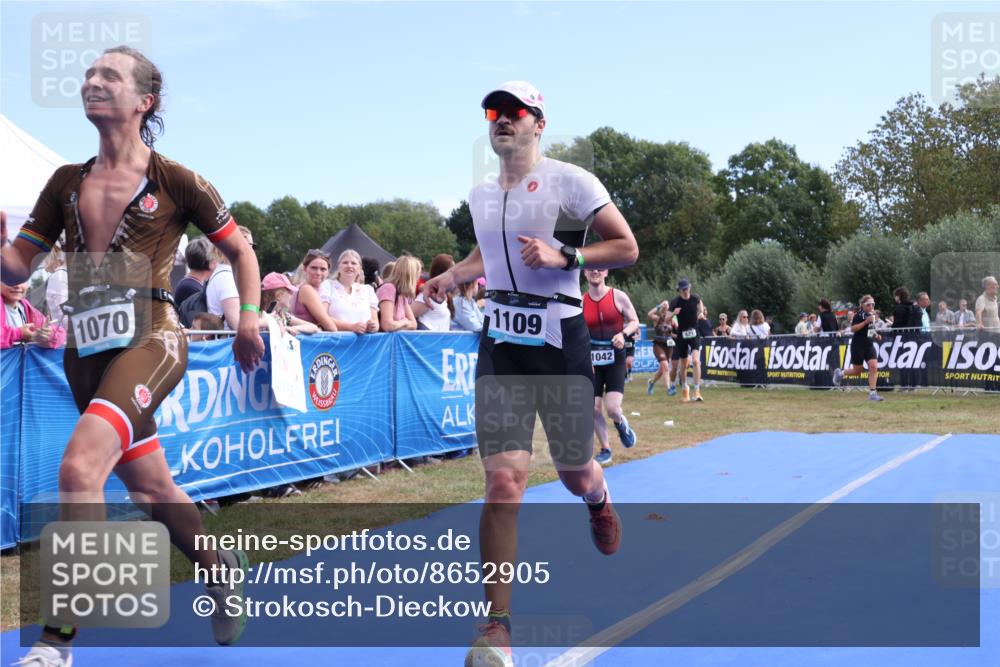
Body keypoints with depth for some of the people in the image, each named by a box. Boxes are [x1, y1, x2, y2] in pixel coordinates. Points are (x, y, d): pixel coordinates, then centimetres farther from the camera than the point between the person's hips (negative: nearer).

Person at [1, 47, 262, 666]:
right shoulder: (67, 183, 11)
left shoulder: (175, 181, -1)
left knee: (79, 467, -25)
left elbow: (241, 249, 9)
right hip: (85, 349, 6)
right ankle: (222, 568, 41)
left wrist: (249, 320, -2)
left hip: (150, 341, -6)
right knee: (149, 486, 15)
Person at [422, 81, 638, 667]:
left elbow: (626, 248, -7)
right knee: (504, 481, -8)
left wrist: (562, 256, -20)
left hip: (562, 344, -3)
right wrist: (454, 276, 10)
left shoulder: (570, 181, -7)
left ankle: (600, 500, 52)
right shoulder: (480, 196, 10)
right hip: (500, 348, 3)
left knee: (575, 474, 10)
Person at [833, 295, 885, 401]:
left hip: (869, 345, 6)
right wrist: (865, 321, -28)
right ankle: (840, 373, 33)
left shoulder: (871, 315, 11)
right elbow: (852, 329, -23)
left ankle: (872, 393, -9)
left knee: (873, 366, -12)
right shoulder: (859, 315, -12)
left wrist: (876, 335, 11)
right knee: (858, 370, 4)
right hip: (858, 346, -6)